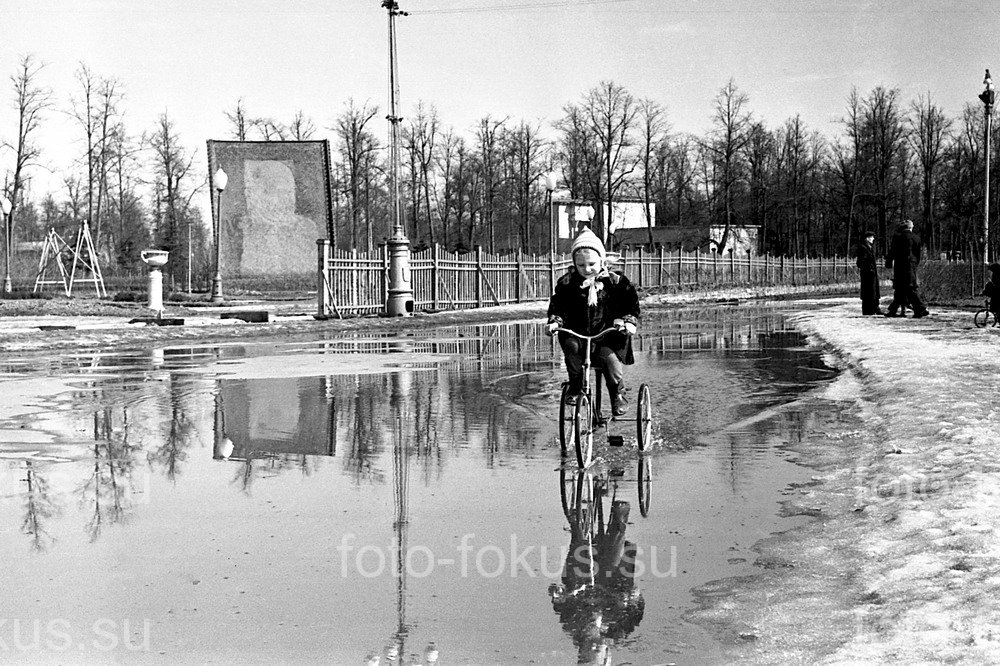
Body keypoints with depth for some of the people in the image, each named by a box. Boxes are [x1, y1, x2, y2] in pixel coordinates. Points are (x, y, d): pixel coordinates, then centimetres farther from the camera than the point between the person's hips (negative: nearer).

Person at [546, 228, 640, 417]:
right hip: (577, 334, 2)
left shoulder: (614, 281, 1)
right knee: (570, 345, -30)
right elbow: (556, 304, 10)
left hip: (607, 335, -2)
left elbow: (631, 302, 2)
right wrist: (555, 320, -10)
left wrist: (628, 321, -15)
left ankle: (619, 395, -5)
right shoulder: (567, 283, 5)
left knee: (610, 358, -27)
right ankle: (575, 387, -14)